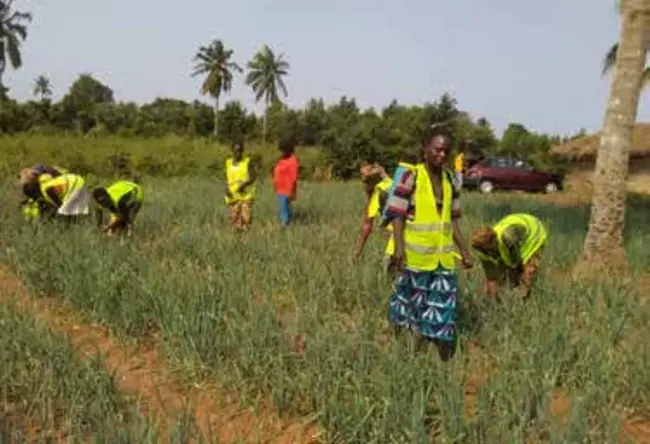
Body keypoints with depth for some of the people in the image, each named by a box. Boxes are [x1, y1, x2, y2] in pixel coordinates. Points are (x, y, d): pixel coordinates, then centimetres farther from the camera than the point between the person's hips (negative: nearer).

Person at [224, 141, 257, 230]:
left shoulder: (247, 162, -4)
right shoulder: (229, 162, 8)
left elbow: (253, 177, -6)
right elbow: (227, 178, 12)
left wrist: (244, 184, -22)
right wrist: (227, 188, -6)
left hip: (246, 194, -4)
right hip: (233, 194, 4)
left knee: (245, 216, -11)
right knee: (234, 216, 3)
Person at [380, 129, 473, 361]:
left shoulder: (450, 180, 8)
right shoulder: (410, 176, -9)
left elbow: (453, 220, 14)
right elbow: (397, 215, -11)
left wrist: (464, 250, 13)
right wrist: (399, 248, -21)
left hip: (443, 256, 5)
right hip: (415, 255, -5)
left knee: (444, 304, 7)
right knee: (412, 299, 8)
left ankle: (445, 359, 18)